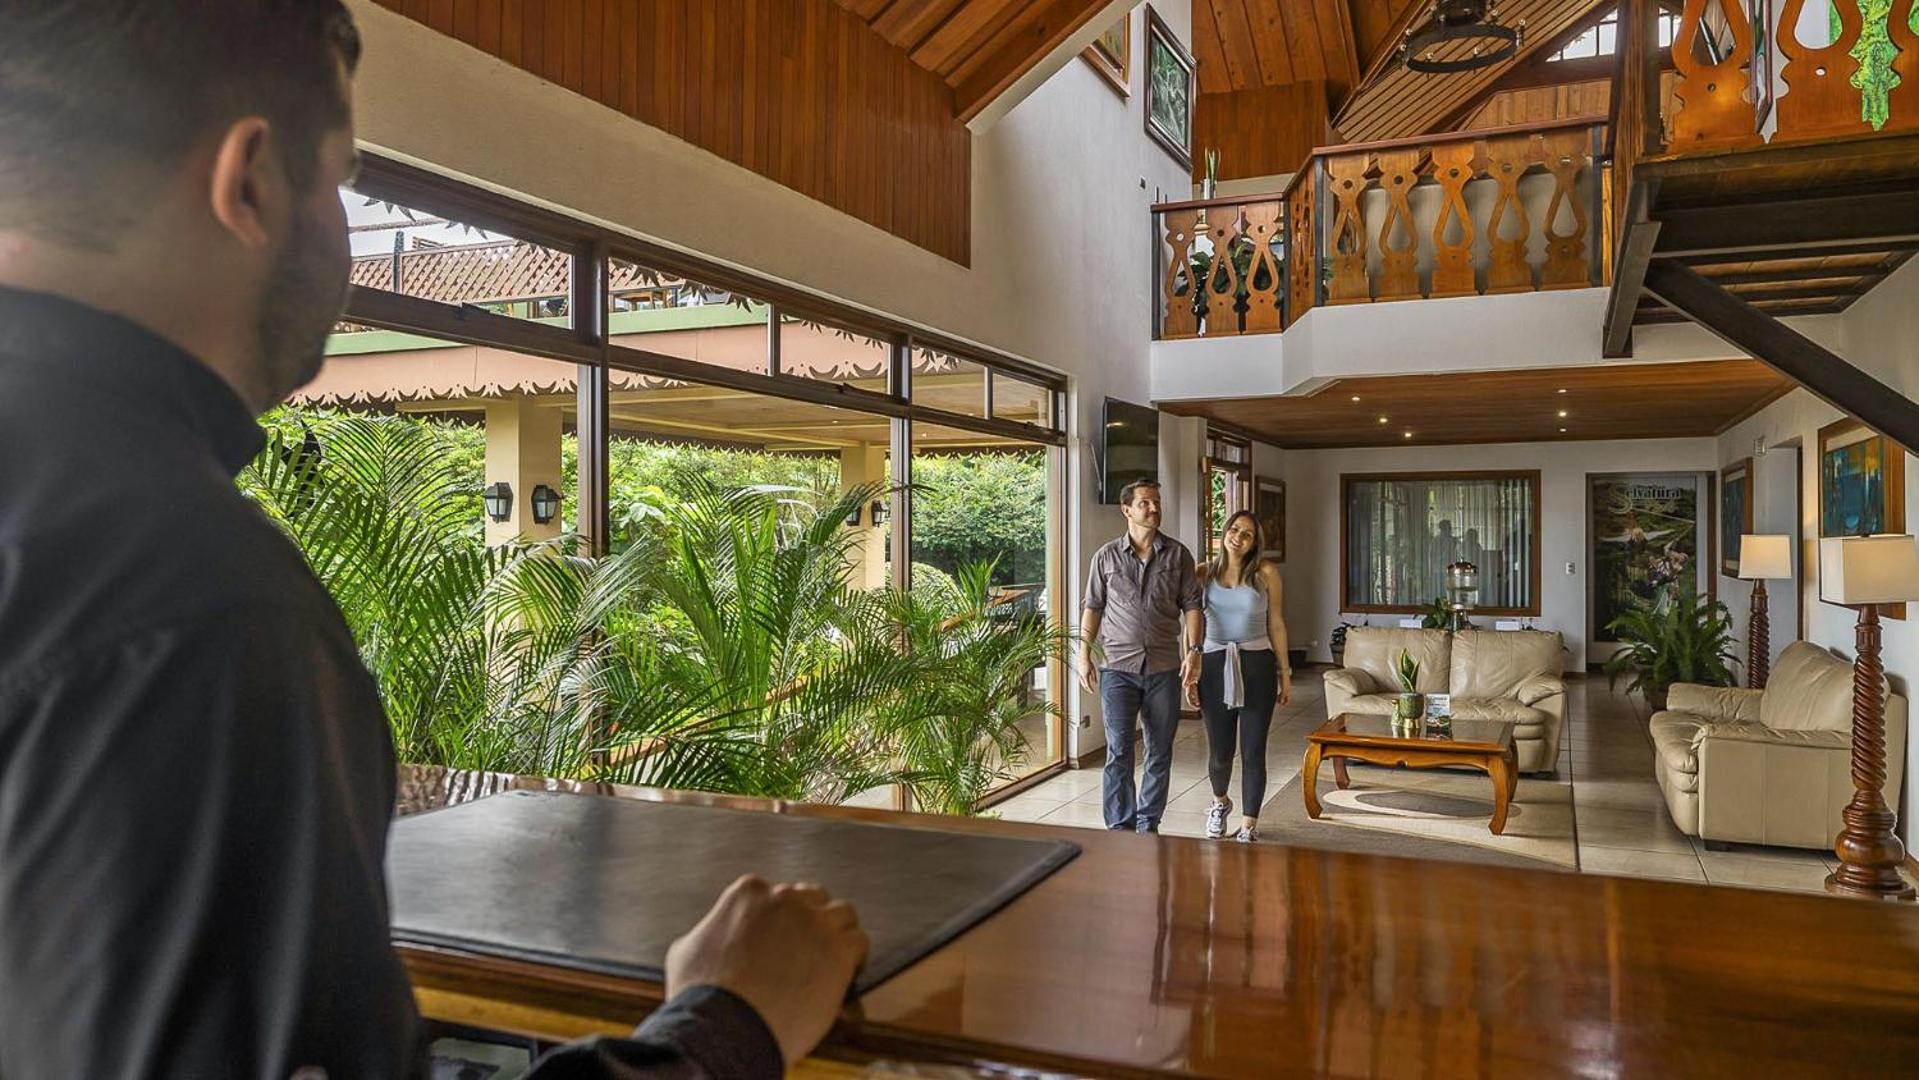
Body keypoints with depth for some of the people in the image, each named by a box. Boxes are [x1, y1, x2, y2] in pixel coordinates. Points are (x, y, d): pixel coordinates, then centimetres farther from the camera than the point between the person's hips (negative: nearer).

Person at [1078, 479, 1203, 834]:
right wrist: (1084, 652, 0)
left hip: (1165, 668, 2)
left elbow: (1191, 604, 5)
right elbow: (1092, 606, 7)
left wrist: (1193, 649, -6)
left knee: (1160, 752, 8)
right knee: (1119, 751, -4)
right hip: (1118, 667, -1)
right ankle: (1120, 828, 5)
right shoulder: (1106, 556, 3)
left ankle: (1148, 825, 21)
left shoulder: (1177, 554, 4)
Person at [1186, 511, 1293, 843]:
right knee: (1219, 751, 10)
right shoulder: (1204, 573, 3)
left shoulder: (1265, 573, 0)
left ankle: (1248, 826, 17)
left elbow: (1276, 625, 4)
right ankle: (1220, 802, 41)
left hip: (1256, 666, -1)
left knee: (1252, 751, 2)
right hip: (1215, 666, 1)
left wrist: (1285, 674, 3)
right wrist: (1190, 675, 2)